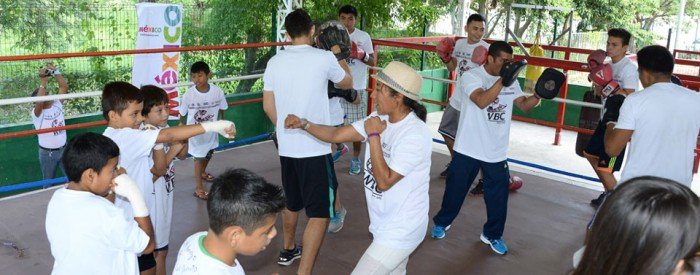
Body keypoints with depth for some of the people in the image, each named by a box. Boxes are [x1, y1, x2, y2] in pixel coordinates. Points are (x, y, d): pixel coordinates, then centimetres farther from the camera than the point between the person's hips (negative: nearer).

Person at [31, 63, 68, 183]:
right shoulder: (37, 113, -14)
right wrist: (43, 82, -39)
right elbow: (39, 102, -37)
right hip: (47, 153, -4)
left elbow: (64, 87, -8)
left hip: (63, 149, 4)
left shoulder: (57, 105, -1)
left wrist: (55, 71, -19)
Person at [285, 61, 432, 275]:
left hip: (401, 231, -8)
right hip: (387, 225, 8)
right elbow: (336, 135, 0)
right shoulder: (380, 119, -1)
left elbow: (384, 181, -26)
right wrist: (303, 124, -14)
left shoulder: (416, 135, -26)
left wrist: (373, 136, -24)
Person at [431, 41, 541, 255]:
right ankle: (442, 223, 35)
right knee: (455, 189, 12)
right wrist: (502, 80, -40)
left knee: (498, 195, 9)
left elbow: (524, 105, 8)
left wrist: (539, 94, -11)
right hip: (468, 149, -4)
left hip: (497, 152, 4)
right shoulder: (471, 76, -14)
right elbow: (481, 101, -31)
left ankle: (492, 234, 29)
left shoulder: (511, 81, 5)